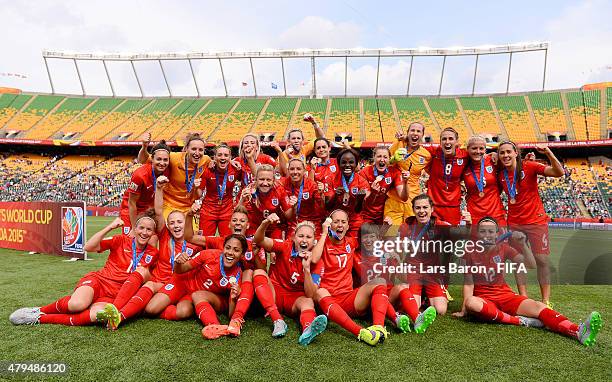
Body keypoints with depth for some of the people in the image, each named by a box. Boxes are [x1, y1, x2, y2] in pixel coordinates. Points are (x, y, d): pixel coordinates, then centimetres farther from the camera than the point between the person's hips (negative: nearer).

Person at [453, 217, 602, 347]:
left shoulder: (503, 248, 5)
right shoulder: (471, 253, -3)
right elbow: (468, 283, -4)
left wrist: (523, 244, -17)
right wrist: (464, 310, -13)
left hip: (504, 295, 3)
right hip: (482, 298, -3)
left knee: (538, 306, -24)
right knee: (471, 303, -39)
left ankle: (579, 332, -43)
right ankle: (521, 321, -31)